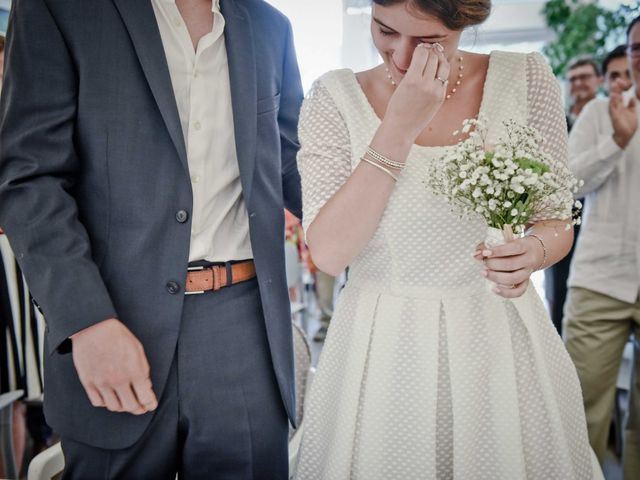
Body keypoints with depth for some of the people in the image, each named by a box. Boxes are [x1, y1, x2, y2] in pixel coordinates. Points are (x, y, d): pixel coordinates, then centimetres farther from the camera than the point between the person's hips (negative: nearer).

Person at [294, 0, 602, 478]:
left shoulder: (528, 79, -4)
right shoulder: (335, 96, -7)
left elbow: (557, 221, 5)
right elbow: (329, 253, -16)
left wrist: (534, 251, -18)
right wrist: (398, 128, -21)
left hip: (500, 339, 1)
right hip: (383, 348, -1)